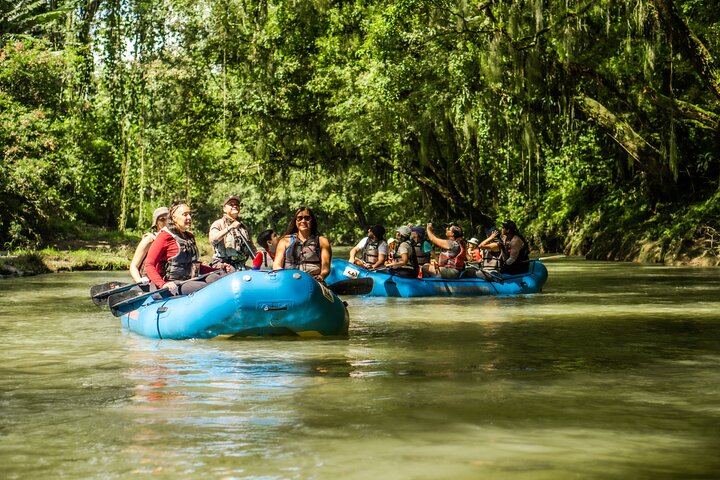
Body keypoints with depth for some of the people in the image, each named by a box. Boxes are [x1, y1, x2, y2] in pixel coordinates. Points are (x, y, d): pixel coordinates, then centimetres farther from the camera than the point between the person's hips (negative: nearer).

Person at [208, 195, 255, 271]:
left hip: (240, 265, 6)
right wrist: (230, 227, -23)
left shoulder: (243, 227, 25)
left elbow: (252, 249, 27)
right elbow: (213, 239, -17)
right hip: (222, 264, -6)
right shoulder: (218, 224, 6)